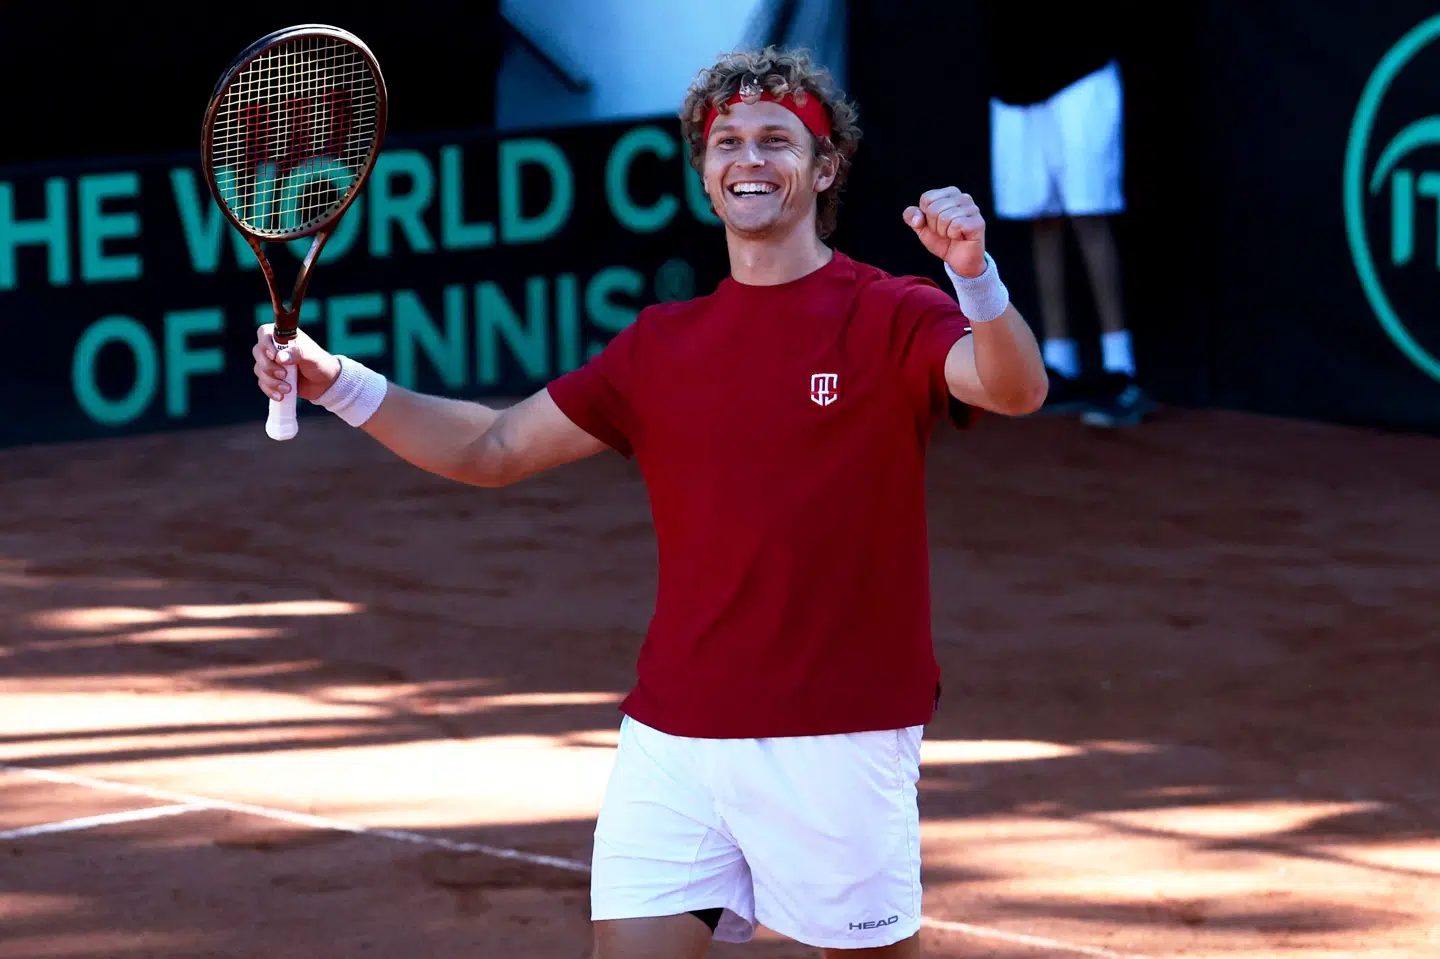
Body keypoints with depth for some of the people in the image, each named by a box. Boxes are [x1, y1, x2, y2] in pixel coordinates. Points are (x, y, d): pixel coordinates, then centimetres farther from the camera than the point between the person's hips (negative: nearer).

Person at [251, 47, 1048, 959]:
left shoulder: (889, 317, -3)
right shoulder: (662, 344, 11)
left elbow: (1016, 390, -21)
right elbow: (495, 449, 15)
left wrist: (976, 275, -41)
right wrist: (338, 383, 3)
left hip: (838, 738, -4)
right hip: (672, 737, 4)